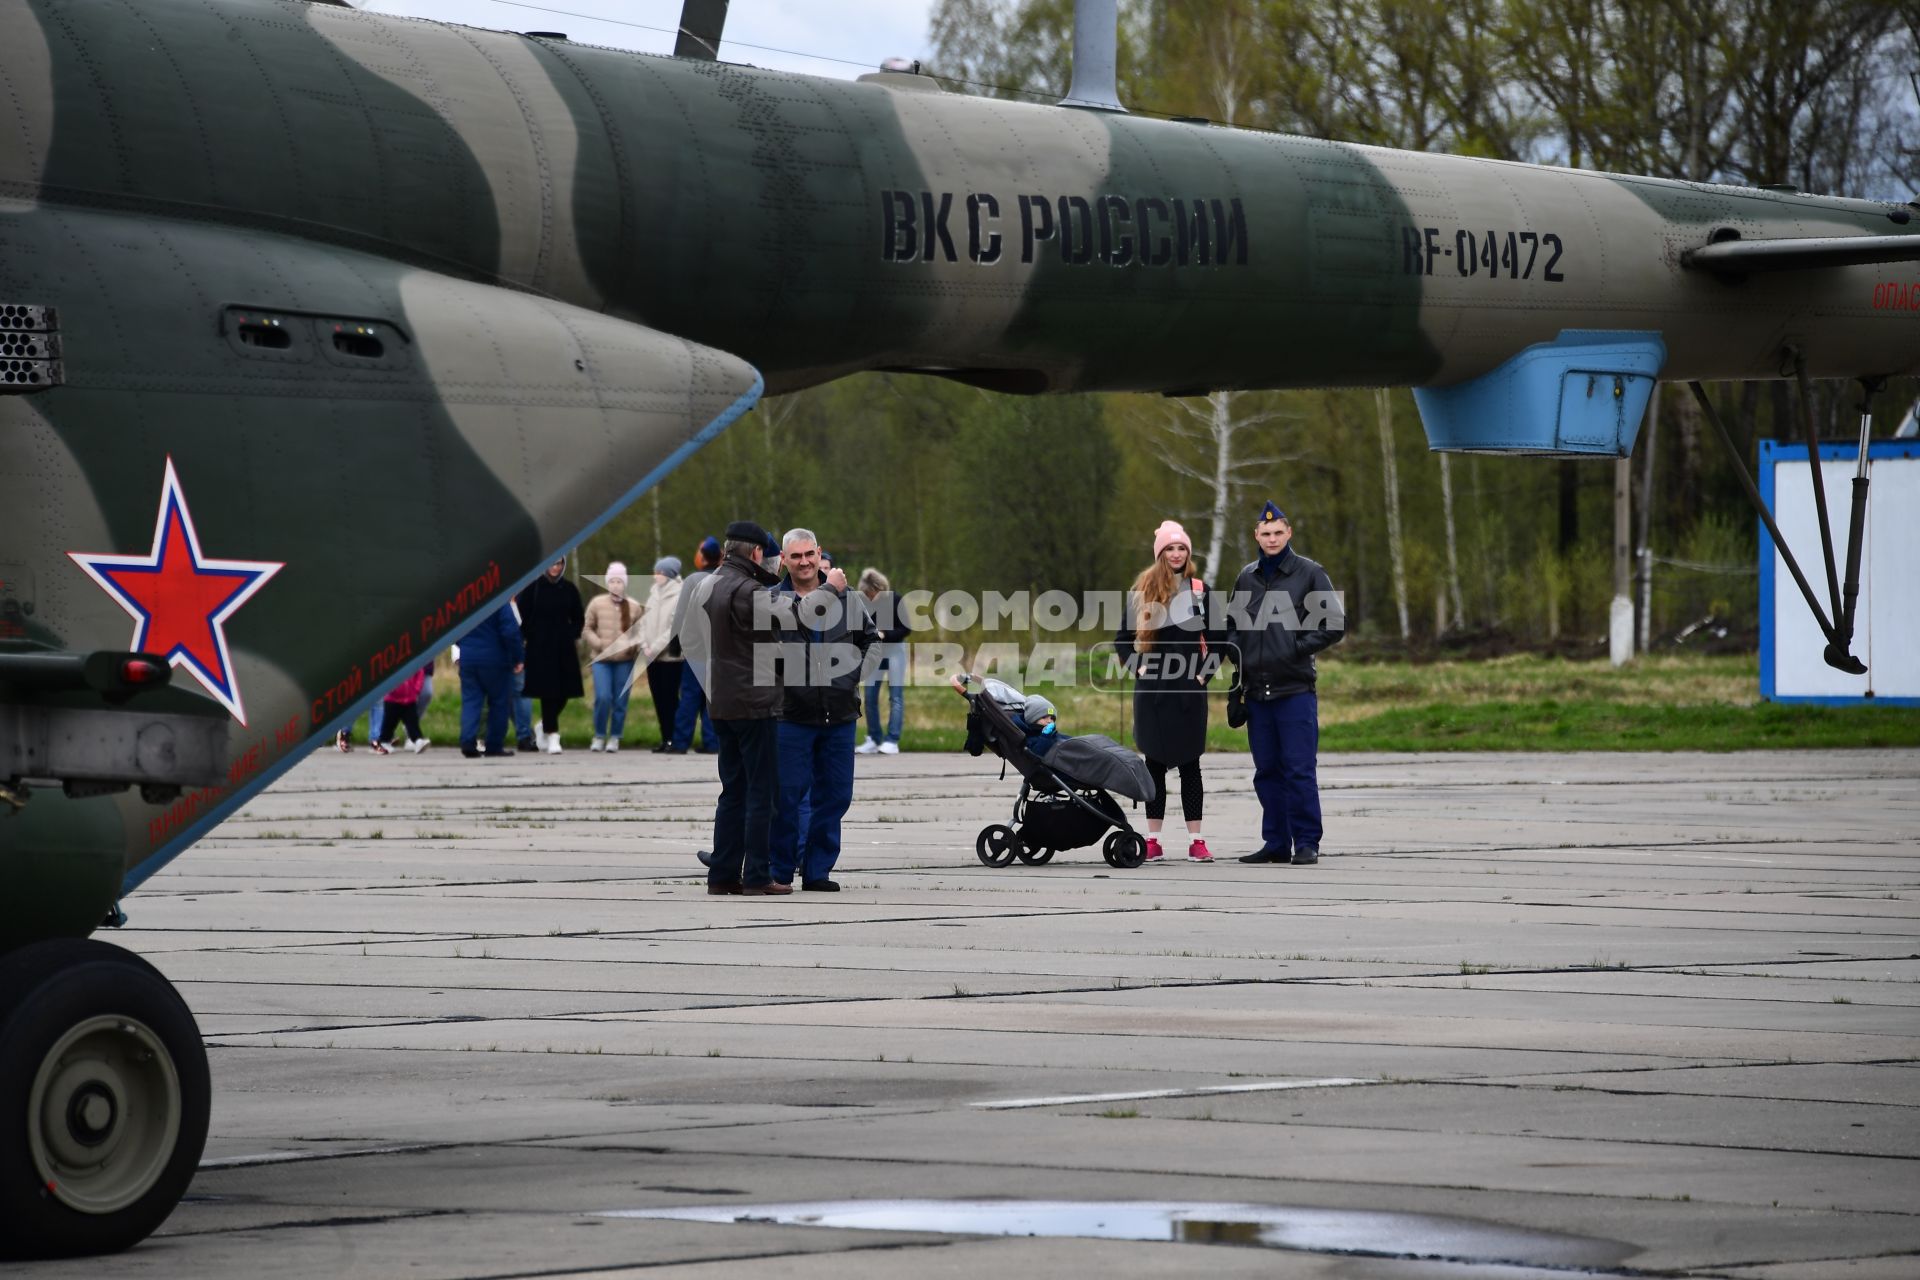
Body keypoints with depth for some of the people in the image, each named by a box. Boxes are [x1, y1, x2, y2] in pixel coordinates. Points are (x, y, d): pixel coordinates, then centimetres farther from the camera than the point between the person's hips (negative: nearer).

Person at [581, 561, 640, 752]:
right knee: (603, 698, -12)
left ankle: (614, 738, 17)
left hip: (625, 661, 1)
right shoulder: (597, 603, 1)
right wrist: (599, 644, -10)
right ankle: (599, 736, 6)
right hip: (601, 659, -1)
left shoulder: (633, 607, 4)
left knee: (620, 701, 3)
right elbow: (586, 629, 6)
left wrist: (633, 646, -8)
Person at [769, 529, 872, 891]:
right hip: (792, 712, -4)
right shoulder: (774, 599, 1)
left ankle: (818, 870, 14)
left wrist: (851, 670, 11)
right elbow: (789, 619, -21)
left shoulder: (846, 596, 11)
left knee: (835, 794, 6)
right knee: (788, 794, -3)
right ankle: (780, 870, 6)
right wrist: (828, 590, -17)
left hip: (839, 712, 4)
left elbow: (867, 636, 23)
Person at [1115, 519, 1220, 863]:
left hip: (1190, 690, 0)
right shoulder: (1143, 592, 5)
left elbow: (1218, 639, 9)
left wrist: (1205, 672, -2)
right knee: (1155, 764, 3)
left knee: (1190, 765, 1)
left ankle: (1196, 841, 1)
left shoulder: (1200, 591, 6)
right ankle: (1153, 841, 6)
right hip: (1153, 690, 0)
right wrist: (1138, 667, -2)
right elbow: (1123, 638, 11)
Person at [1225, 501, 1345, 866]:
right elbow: (1232, 624, 26)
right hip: (1256, 692, 5)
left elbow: (1335, 624, -1)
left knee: (1299, 770, -7)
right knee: (1267, 771, 8)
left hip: (1295, 689, -5)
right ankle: (1276, 843, 14)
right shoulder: (1247, 578, 14)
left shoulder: (1309, 574, 0)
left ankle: (1307, 843, -3)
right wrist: (1238, 652, 6)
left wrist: (1298, 648, -10)